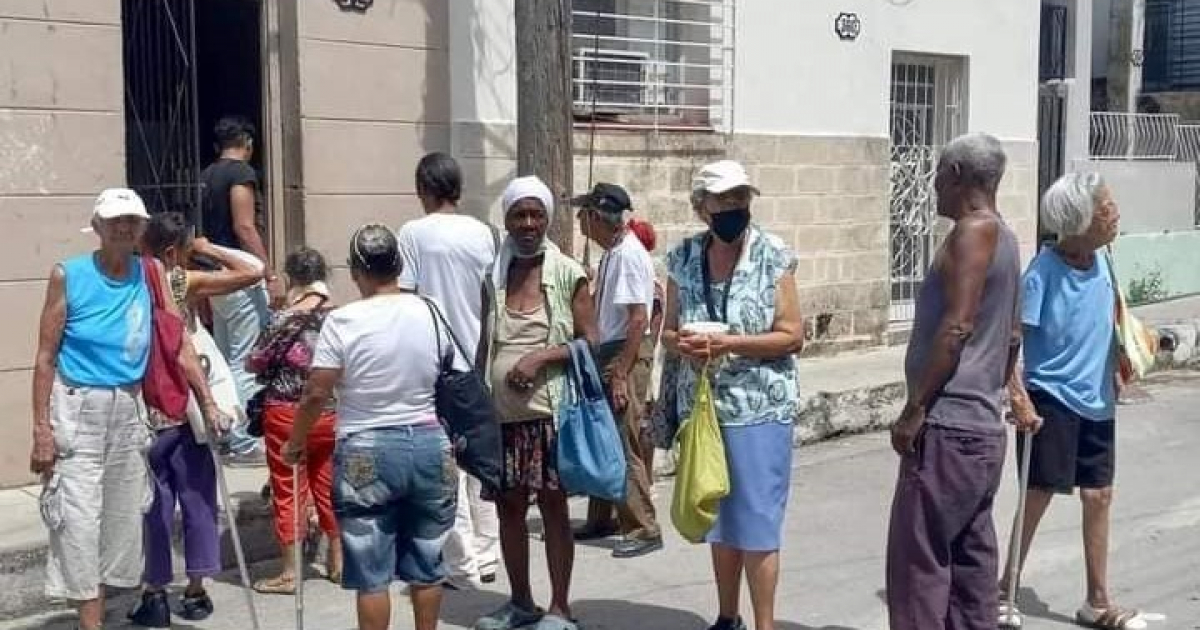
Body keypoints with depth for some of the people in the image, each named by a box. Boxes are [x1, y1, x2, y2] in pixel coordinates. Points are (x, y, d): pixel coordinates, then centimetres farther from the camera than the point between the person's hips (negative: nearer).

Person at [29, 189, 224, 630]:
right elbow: (46, 357, -6)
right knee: (80, 523, -7)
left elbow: (180, 344, 3)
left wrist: (207, 402, -2)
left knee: (124, 519, 10)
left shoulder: (151, 274, 2)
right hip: (78, 411, -4)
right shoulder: (68, 276, -7)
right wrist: (41, 428, -11)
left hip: (128, 410, 4)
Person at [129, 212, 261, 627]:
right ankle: (195, 592, 16)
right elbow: (252, 273, -6)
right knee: (196, 499, 10)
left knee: (153, 503, 8)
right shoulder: (185, 282, -7)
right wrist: (209, 250, 5)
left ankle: (154, 594, 11)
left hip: (144, 411, 2)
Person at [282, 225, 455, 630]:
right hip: (430, 446, 4)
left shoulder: (343, 321, -10)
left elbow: (316, 393, -10)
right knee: (426, 563, 15)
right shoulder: (430, 313, 0)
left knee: (371, 573, 5)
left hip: (366, 453, -3)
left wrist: (295, 443, 5)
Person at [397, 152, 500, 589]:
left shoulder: (414, 234, -8)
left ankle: (462, 566, 5)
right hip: (479, 357, 4)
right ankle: (486, 556, 20)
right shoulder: (482, 233, 3)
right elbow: (493, 300, 7)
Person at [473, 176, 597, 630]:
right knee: (509, 505, 10)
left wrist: (540, 356, -16)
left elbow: (590, 342, -3)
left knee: (552, 506, 3)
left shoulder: (567, 274, -2)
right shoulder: (492, 274, 8)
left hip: (549, 410, -4)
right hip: (501, 412, 4)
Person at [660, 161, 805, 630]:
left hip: (759, 408, -4)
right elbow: (668, 330, 10)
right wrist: (681, 344, -13)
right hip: (702, 407, 5)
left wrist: (728, 344, -20)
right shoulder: (683, 259, 3)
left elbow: (792, 336, -9)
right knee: (718, 518, 15)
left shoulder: (773, 256, -8)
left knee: (756, 521, -2)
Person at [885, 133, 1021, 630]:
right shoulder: (1003, 236, 17)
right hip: (982, 428, 10)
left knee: (918, 562, -7)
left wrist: (914, 409, -18)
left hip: (948, 428, -10)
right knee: (970, 561, 12)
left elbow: (957, 326, -20)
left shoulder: (973, 230, -11)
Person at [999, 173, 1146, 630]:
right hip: (1052, 400, -6)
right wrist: (1019, 400, -24)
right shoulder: (1044, 272, -19)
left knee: (1099, 495, 11)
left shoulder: (1100, 259, 0)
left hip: (1096, 401, 6)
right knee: (1038, 496, 1)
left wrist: (1120, 362, 7)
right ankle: (1004, 591, 18)